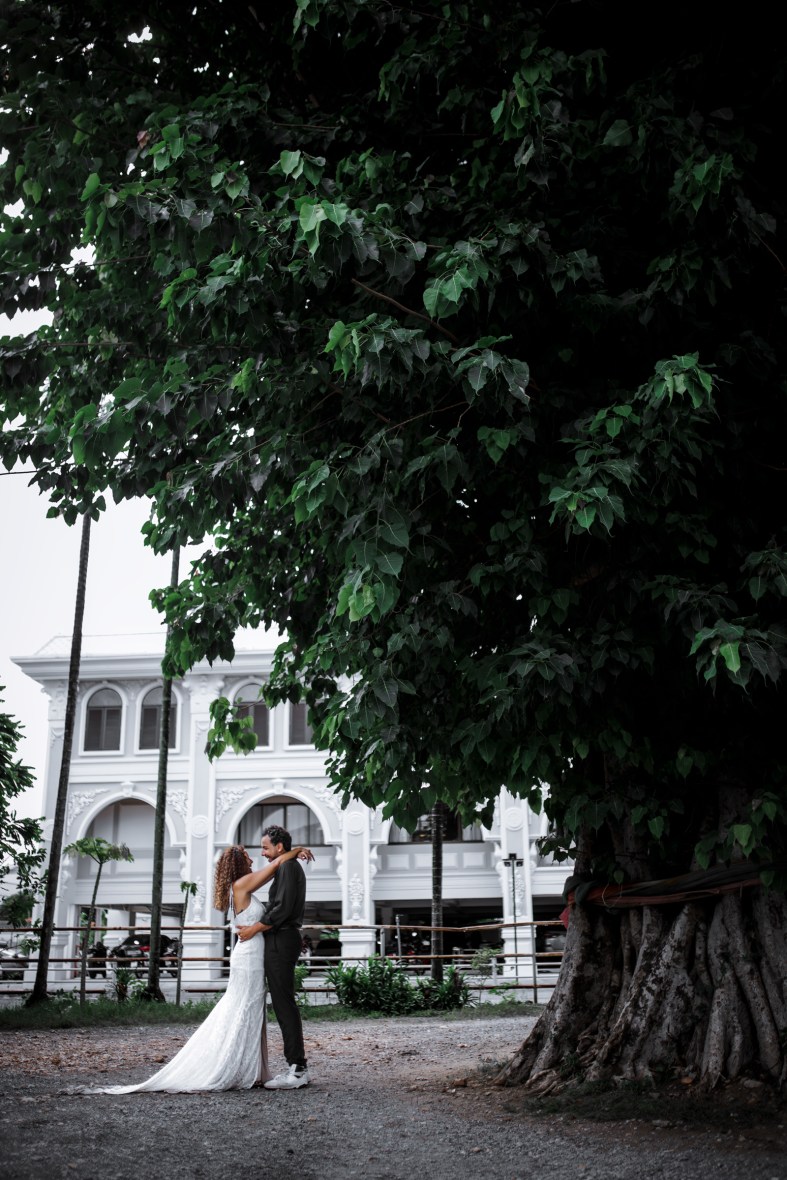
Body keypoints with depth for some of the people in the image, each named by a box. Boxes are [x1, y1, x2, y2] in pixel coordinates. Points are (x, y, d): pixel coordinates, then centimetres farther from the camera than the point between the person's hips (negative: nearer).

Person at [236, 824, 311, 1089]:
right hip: (281, 941, 10)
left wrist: (255, 928, -12)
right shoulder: (289, 868, 20)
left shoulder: (288, 867, -12)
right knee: (284, 1004, 11)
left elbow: (282, 908, -20)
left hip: (280, 942, -10)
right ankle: (297, 1067, 14)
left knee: (284, 1005, -9)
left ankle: (297, 1070, -7)